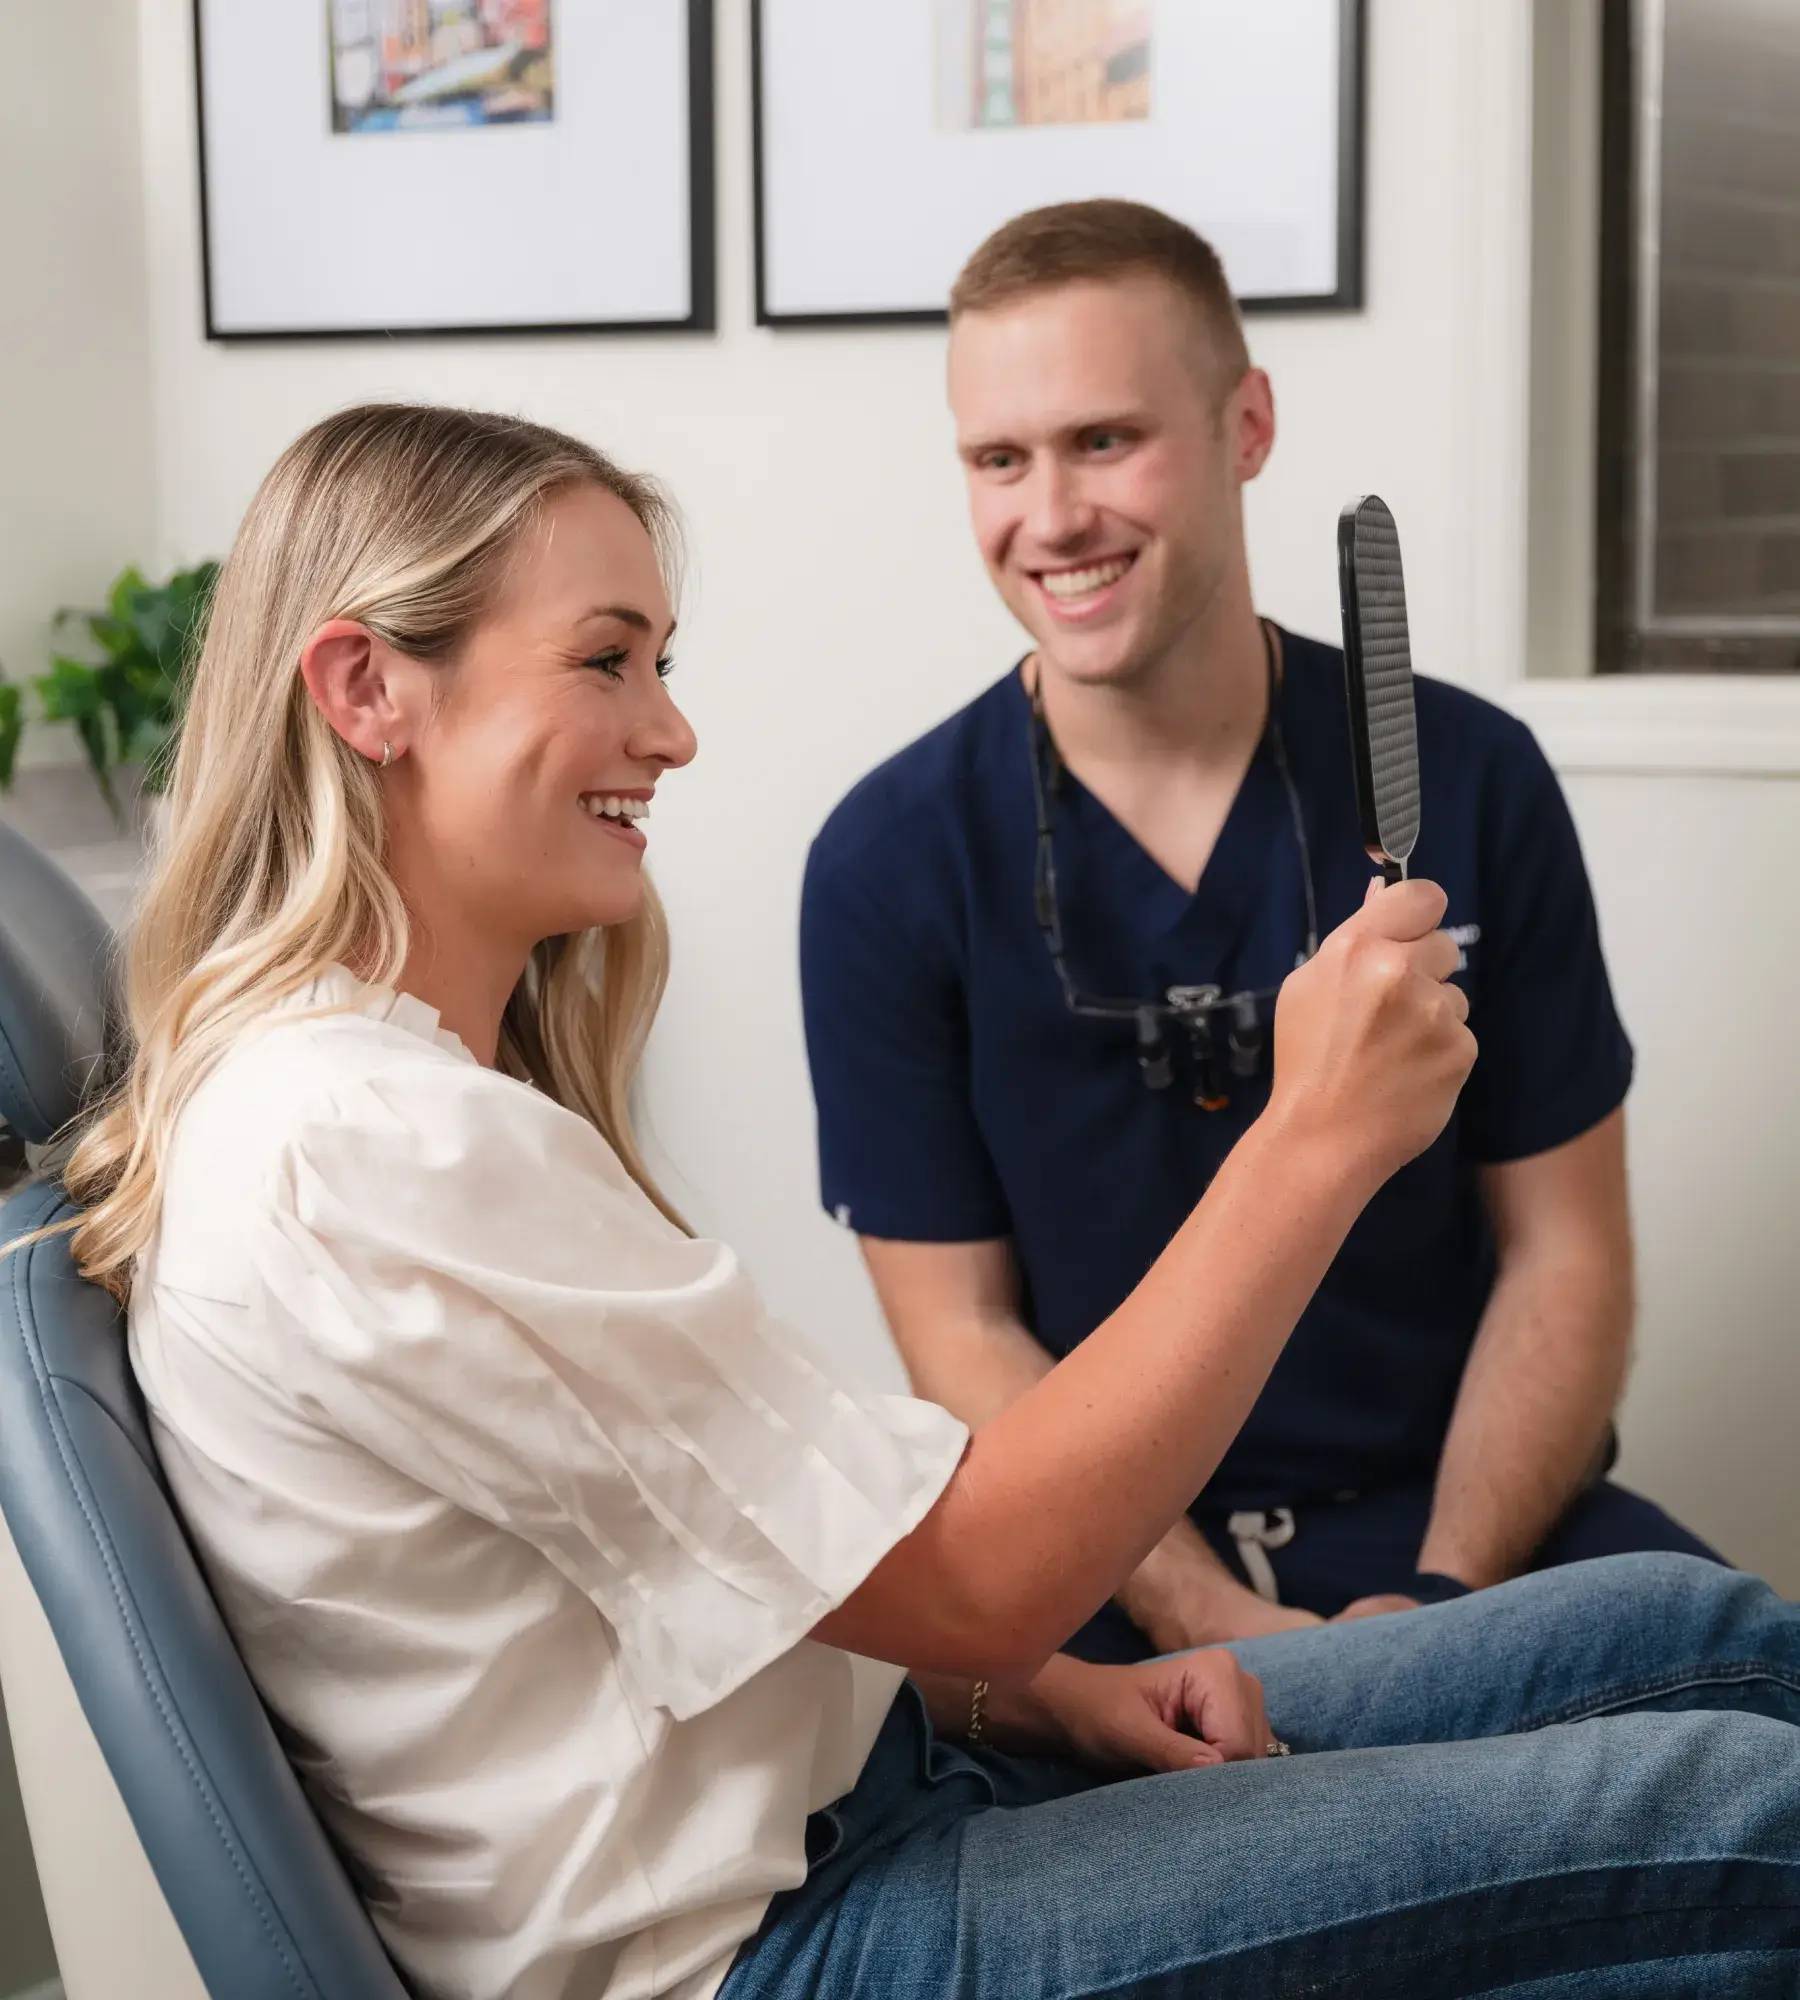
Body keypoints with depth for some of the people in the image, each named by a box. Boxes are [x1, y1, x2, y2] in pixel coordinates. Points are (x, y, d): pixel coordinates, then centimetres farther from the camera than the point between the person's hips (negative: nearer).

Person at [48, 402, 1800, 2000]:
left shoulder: (402, 1074, 11)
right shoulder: (372, 1150, -23)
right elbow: (970, 1574, -21)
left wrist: (1043, 1693, 1)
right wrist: (1317, 1138, -20)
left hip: (845, 1771, 10)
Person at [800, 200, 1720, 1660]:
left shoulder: (1470, 782, 0)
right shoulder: (890, 866, -4)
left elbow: (1562, 1251, 3)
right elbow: (964, 1334, -2)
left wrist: (1442, 1602, -12)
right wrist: (1216, 1629, -15)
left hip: (1459, 1510, 2)